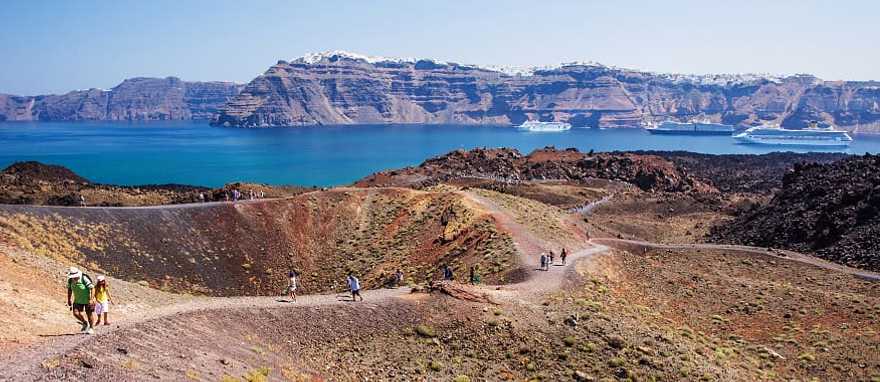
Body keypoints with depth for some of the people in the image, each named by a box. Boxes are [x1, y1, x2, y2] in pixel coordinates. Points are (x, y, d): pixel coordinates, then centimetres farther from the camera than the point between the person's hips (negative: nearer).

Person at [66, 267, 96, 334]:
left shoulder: (84, 279, -25)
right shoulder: (70, 280, -8)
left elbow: (92, 288, -25)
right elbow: (69, 289, 10)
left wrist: (91, 299, -31)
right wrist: (69, 300, 12)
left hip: (87, 300, -5)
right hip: (78, 300, 5)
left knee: (89, 314, 3)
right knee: (76, 313, -7)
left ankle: (91, 328, 21)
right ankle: (85, 323, 19)